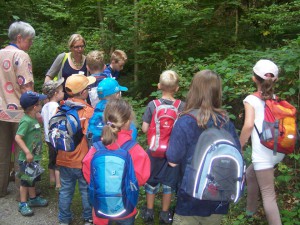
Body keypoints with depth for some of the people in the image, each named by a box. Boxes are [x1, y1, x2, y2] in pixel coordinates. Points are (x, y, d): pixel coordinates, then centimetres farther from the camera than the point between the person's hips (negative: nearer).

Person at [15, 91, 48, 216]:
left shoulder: (34, 119, 4)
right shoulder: (26, 121, -24)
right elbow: (17, 138, -30)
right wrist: (27, 152, -33)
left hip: (35, 157, 9)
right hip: (27, 158, -9)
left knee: (32, 180, 22)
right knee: (25, 181, 5)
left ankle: (33, 199, 38)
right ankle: (23, 204, 19)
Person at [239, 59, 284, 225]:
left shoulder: (251, 99, -7)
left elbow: (249, 124, -18)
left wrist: (238, 147, -9)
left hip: (263, 153, -7)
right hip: (278, 150, 7)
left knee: (268, 194, -1)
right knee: (251, 174, 28)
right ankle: (251, 209, 44)